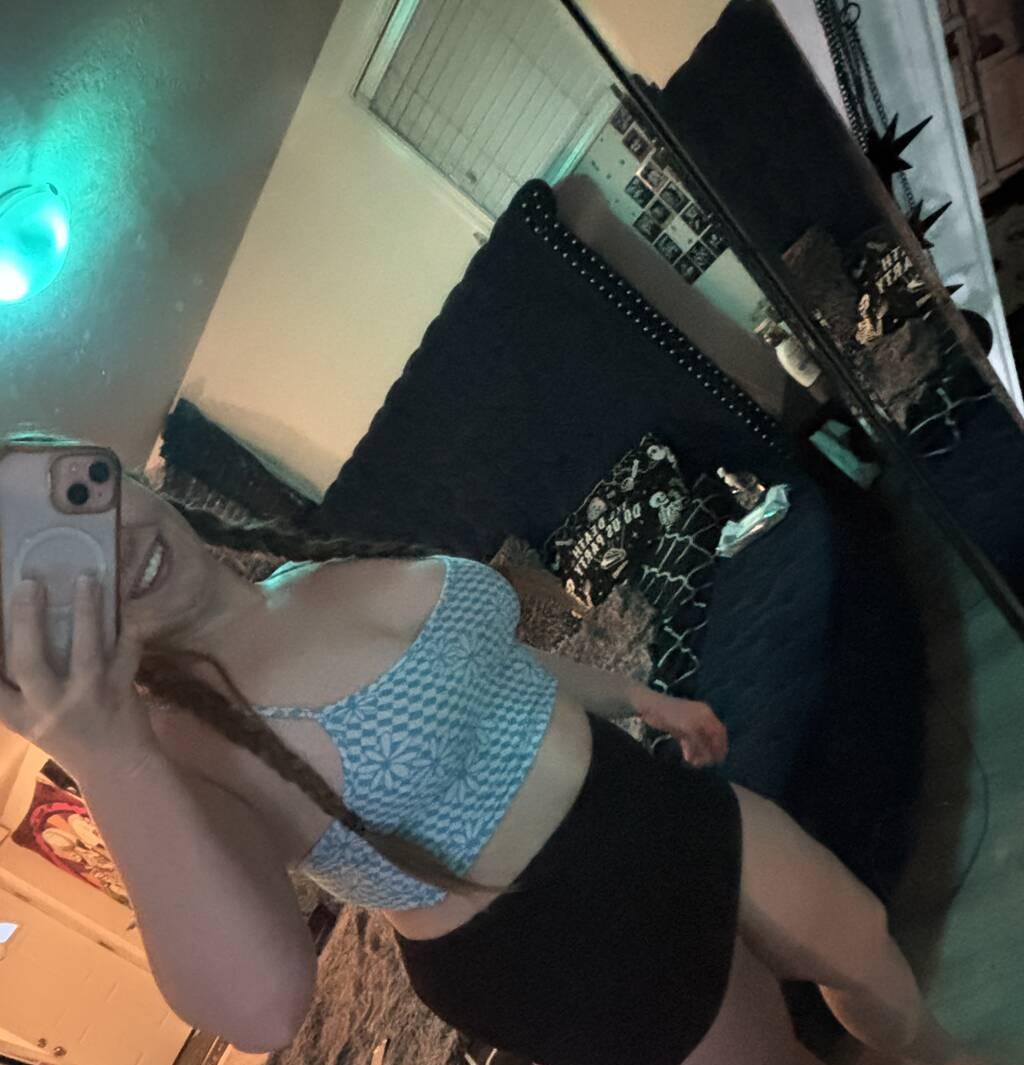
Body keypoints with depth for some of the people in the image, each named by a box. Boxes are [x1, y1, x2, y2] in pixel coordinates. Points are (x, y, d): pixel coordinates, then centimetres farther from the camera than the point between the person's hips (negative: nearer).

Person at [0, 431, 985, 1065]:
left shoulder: (335, 575, -4)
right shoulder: (178, 744, -22)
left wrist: (638, 698, 19)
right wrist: (107, 762, -45)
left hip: (670, 814, 6)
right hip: (568, 955, -5)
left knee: (874, 964, 24)